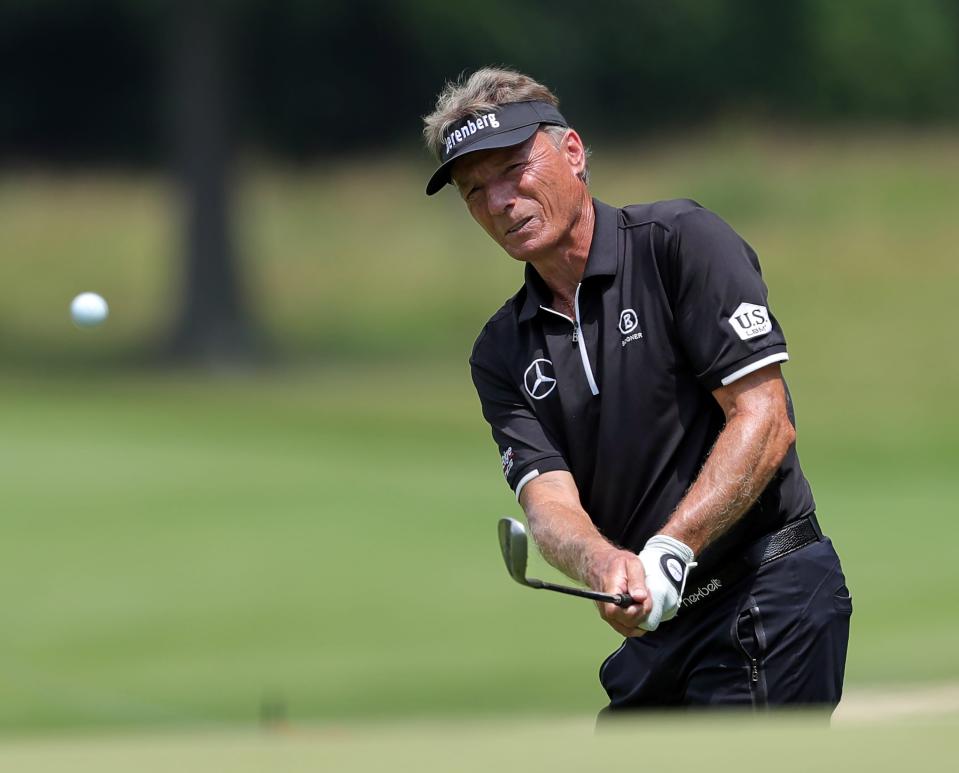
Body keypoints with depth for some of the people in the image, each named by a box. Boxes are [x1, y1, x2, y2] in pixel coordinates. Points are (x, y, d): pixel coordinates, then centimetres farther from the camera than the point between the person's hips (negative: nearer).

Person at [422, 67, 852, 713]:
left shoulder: (681, 241, -4)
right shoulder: (502, 355, 12)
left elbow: (764, 420, -11)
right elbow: (549, 500, -2)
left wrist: (667, 554, -22)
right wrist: (606, 564, -27)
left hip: (771, 594, -6)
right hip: (653, 629, 6)